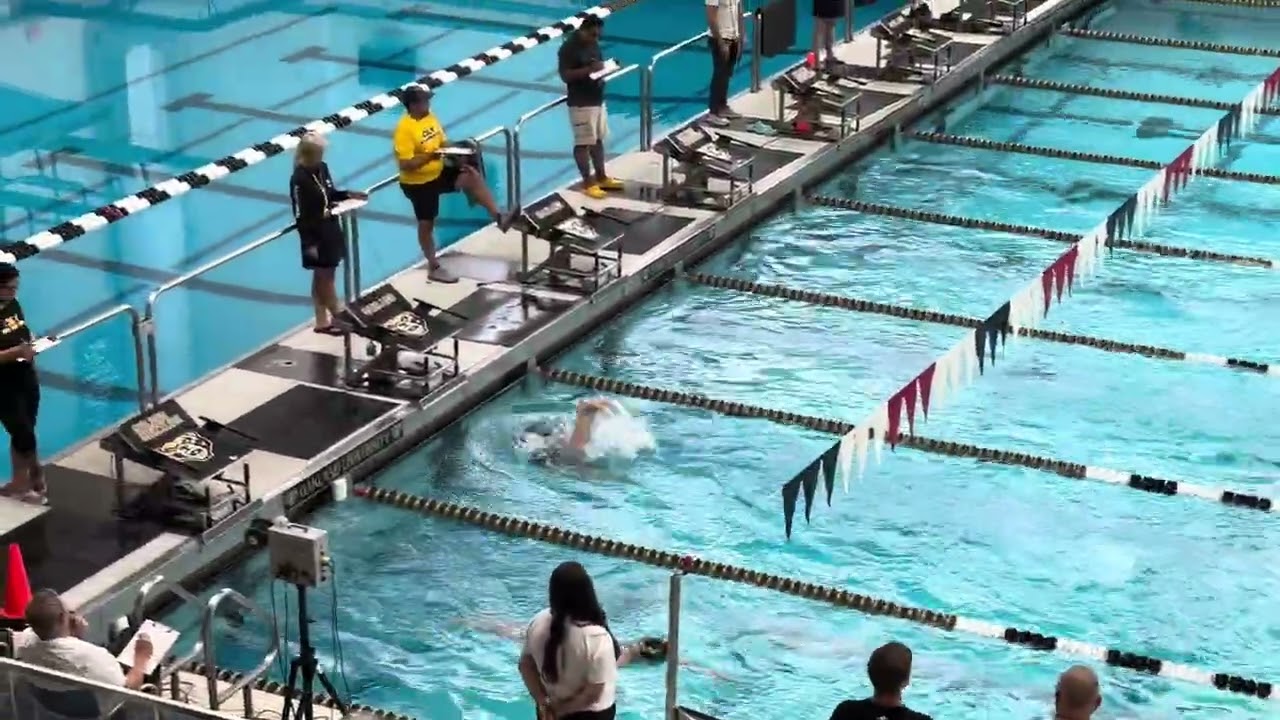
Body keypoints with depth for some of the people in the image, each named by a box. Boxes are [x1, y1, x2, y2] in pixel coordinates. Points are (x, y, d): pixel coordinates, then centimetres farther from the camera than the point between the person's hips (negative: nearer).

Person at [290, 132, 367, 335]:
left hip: (330, 228, 8)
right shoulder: (299, 179, -21)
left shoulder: (322, 168, 1)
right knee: (324, 277, 5)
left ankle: (322, 322, 24)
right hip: (315, 233, -8)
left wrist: (348, 194, -1)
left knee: (323, 277, 15)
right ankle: (339, 317, 14)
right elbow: (299, 215, -19)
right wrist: (309, 243, -20)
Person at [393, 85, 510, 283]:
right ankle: (434, 268, 21)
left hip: (439, 172, 7)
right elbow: (404, 165, -27)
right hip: (418, 183, -7)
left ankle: (498, 218, -10)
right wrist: (429, 156, -33)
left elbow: (442, 144, 14)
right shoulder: (404, 129, -24)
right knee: (426, 224, 7)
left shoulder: (430, 117, 0)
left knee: (472, 176, -12)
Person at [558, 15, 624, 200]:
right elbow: (565, 75, -23)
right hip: (581, 103, -9)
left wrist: (603, 69, -1)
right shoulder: (569, 48, -18)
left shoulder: (593, 44, 8)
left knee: (598, 140, 16)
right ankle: (588, 183, 4)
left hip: (597, 100, 9)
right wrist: (589, 70, -30)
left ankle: (601, 178, 26)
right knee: (583, 143, -2)